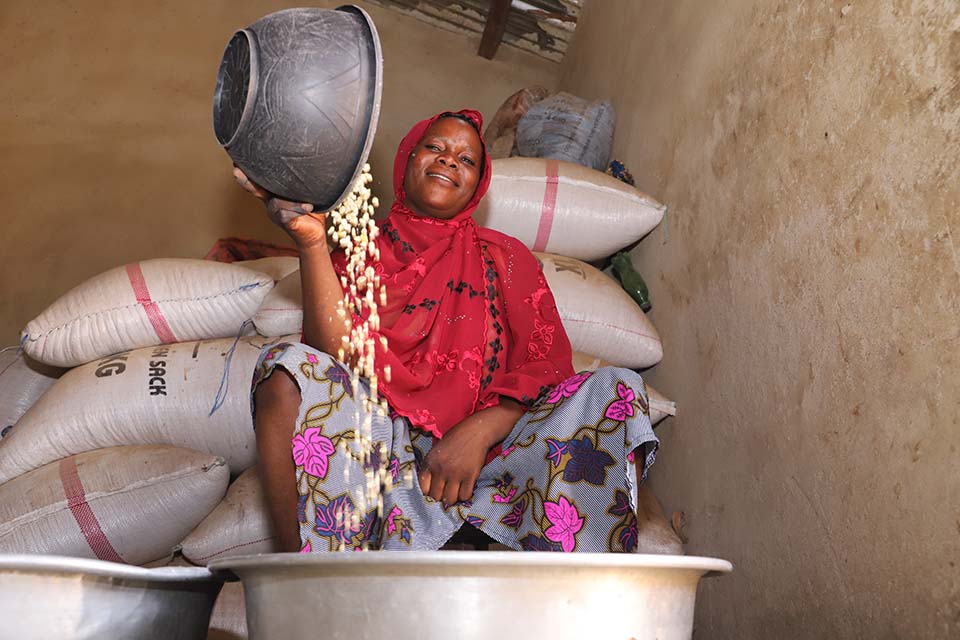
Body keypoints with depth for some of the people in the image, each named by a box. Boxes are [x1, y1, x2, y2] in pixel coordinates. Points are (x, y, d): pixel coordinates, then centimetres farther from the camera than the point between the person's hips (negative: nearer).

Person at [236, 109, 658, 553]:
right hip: (382, 445, 0)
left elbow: (547, 366, 3)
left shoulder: (506, 257, 17)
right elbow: (337, 353, -5)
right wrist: (311, 241, -16)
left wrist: (478, 432, -15)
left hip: (488, 451, 1)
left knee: (616, 389, -21)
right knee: (289, 369, -26)